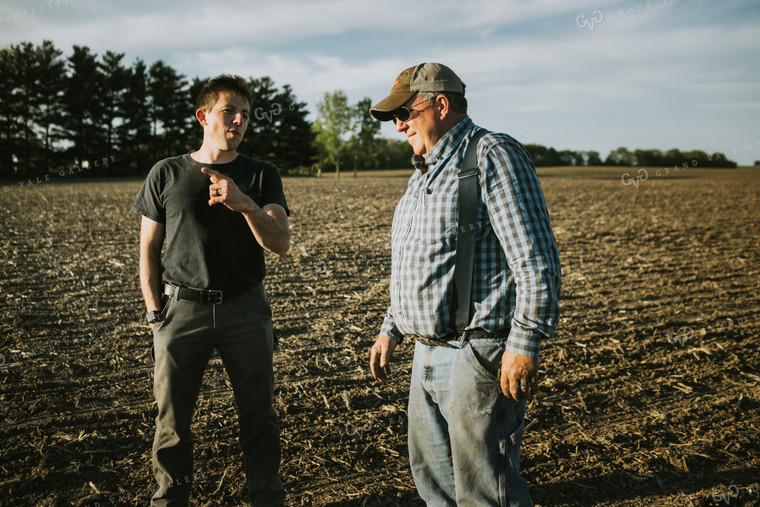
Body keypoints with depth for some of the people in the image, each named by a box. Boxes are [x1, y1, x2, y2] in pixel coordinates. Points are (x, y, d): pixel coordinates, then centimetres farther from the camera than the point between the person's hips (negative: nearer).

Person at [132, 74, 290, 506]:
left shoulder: (262, 175, 6)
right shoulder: (166, 174, 6)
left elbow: (281, 244, -7)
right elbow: (149, 247, 10)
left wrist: (246, 205, -25)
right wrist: (155, 311, 2)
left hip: (245, 309, 0)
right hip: (181, 308, 0)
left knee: (258, 415, 7)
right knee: (173, 416, 7)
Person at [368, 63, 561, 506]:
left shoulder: (493, 155, -10)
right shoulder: (425, 173, 18)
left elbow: (536, 258, -18)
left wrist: (524, 344, -23)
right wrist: (391, 329, 23)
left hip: (478, 357, -9)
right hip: (426, 354, 9)